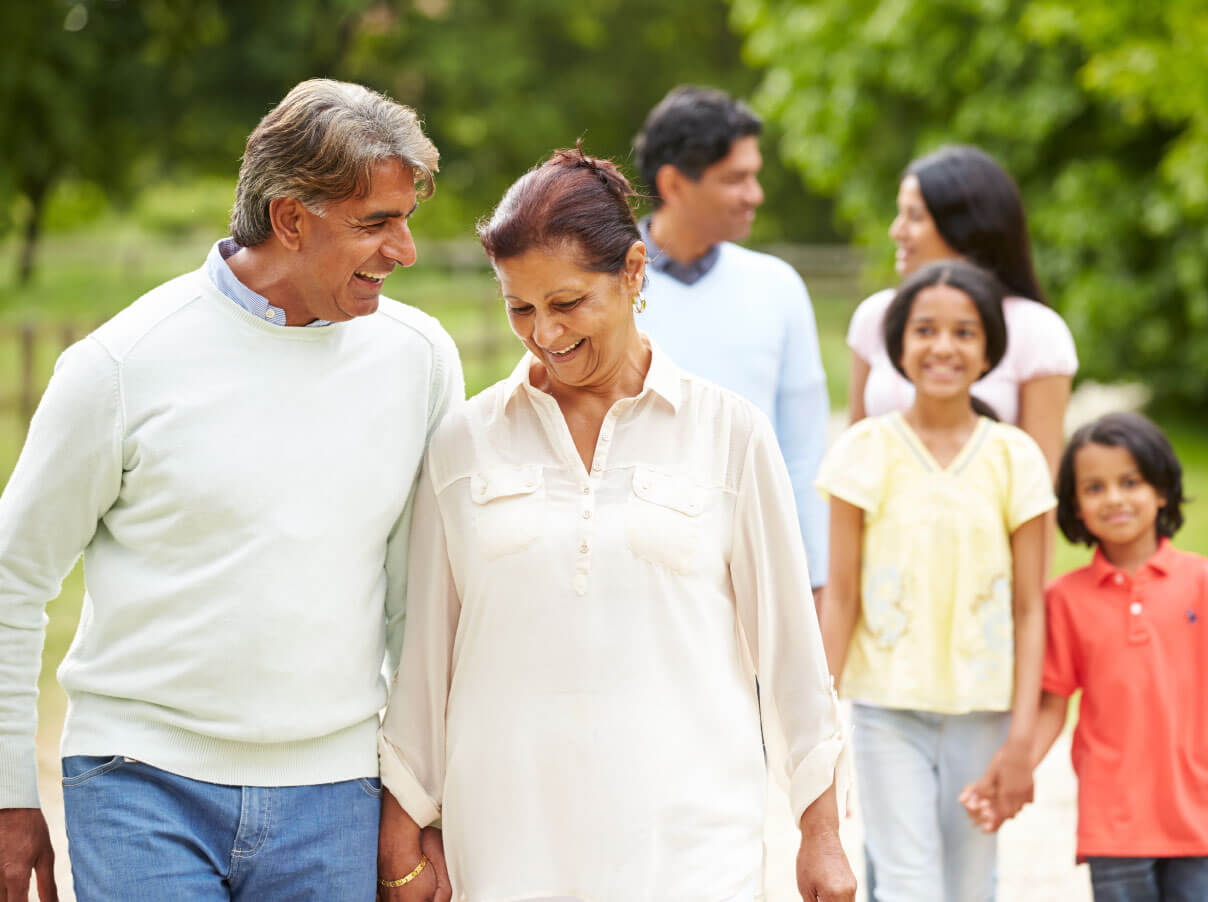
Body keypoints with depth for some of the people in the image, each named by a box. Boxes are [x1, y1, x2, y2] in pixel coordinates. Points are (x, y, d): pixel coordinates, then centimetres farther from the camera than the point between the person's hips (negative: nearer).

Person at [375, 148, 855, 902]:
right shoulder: (467, 441, 7)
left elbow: (788, 637, 8)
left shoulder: (727, 432, 4)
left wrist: (822, 835, 8)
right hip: (509, 836, 2)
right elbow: (423, 649, 11)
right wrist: (404, 840, 12)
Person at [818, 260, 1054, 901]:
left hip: (981, 713, 2)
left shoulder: (1014, 458, 2)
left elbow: (1029, 611, 2)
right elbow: (840, 598, 1)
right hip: (886, 709, -2)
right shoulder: (866, 451, 0)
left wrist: (1021, 738, -4)